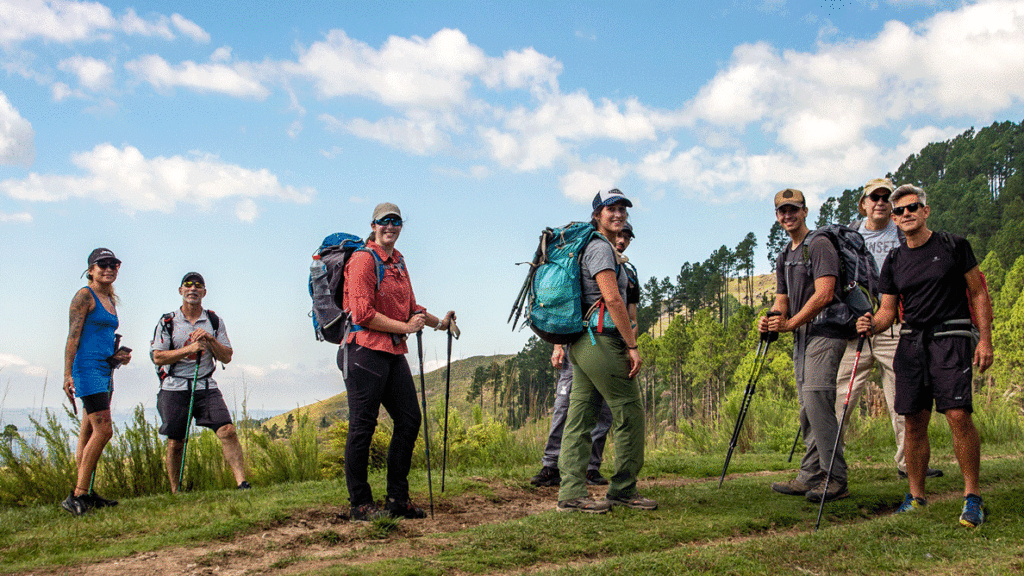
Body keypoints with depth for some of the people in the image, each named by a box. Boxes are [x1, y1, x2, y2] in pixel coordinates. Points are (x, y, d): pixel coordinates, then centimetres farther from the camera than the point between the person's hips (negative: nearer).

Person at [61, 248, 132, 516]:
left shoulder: (110, 300, 19)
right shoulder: (84, 296, -6)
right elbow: (73, 337, -12)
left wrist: (118, 355, 8)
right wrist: (68, 375, -19)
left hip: (105, 371, 9)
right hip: (87, 369, -9)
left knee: (89, 435, 10)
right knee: (103, 430, -15)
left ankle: (86, 495, 13)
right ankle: (78, 496, -11)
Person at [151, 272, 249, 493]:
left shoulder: (214, 321, 9)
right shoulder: (167, 322, 3)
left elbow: (227, 357, 7)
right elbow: (158, 357, -5)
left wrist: (209, 340, -10)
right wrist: (189, 349, -15)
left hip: (206, 387, 1)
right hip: (175, 388, -1)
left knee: (227, 431, -15)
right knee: (176, 442, 4)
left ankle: (242, 482, -18)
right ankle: (175, 492, 19)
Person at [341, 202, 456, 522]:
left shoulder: (398, 262, 18)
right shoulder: (364, 259, -8)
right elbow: (363, 314, -16)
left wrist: (438, 322, 16)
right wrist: (406, 327, -13)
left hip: (394, 352, 9)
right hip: (366, 350, -9)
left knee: (409, 420, 8)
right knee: (363, 426, -3)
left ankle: (397, 498, 18)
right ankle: (359, 504, 6)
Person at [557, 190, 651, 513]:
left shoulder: (604, 247, 22)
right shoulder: (600, 247, -9)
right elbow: (612, 298, -18)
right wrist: (632, 345, -17)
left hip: (584, 341, 10)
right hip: (600, 339, -10)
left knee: (580, 417, 6)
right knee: (630, 413, -2)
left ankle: (571, 493, 7)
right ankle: (623, 490, 6)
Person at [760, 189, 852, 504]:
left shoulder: (819, 245, -8)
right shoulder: (784, 256, 20)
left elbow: (824, 294, -18)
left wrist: (790, 323, -17)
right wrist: (771, 319, -1)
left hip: (824, 333, -9)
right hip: (801, 337, 9)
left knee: (817, 401, -17)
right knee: (807, 408, 9)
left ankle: (836, 479, -12)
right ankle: (809, 477, 14)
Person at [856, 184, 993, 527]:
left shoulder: (954, 246, 3)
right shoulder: (894, 262, 12)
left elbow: (979, 294, 4)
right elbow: (888, 310, 12)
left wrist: (985, 339, -5)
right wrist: (871, 326, -11)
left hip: (951, 337, -4)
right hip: (911, 342, 4)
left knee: (958, 415, -16)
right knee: (914, 422, 3)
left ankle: (972, 496, -6)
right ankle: (916, 496, 13)